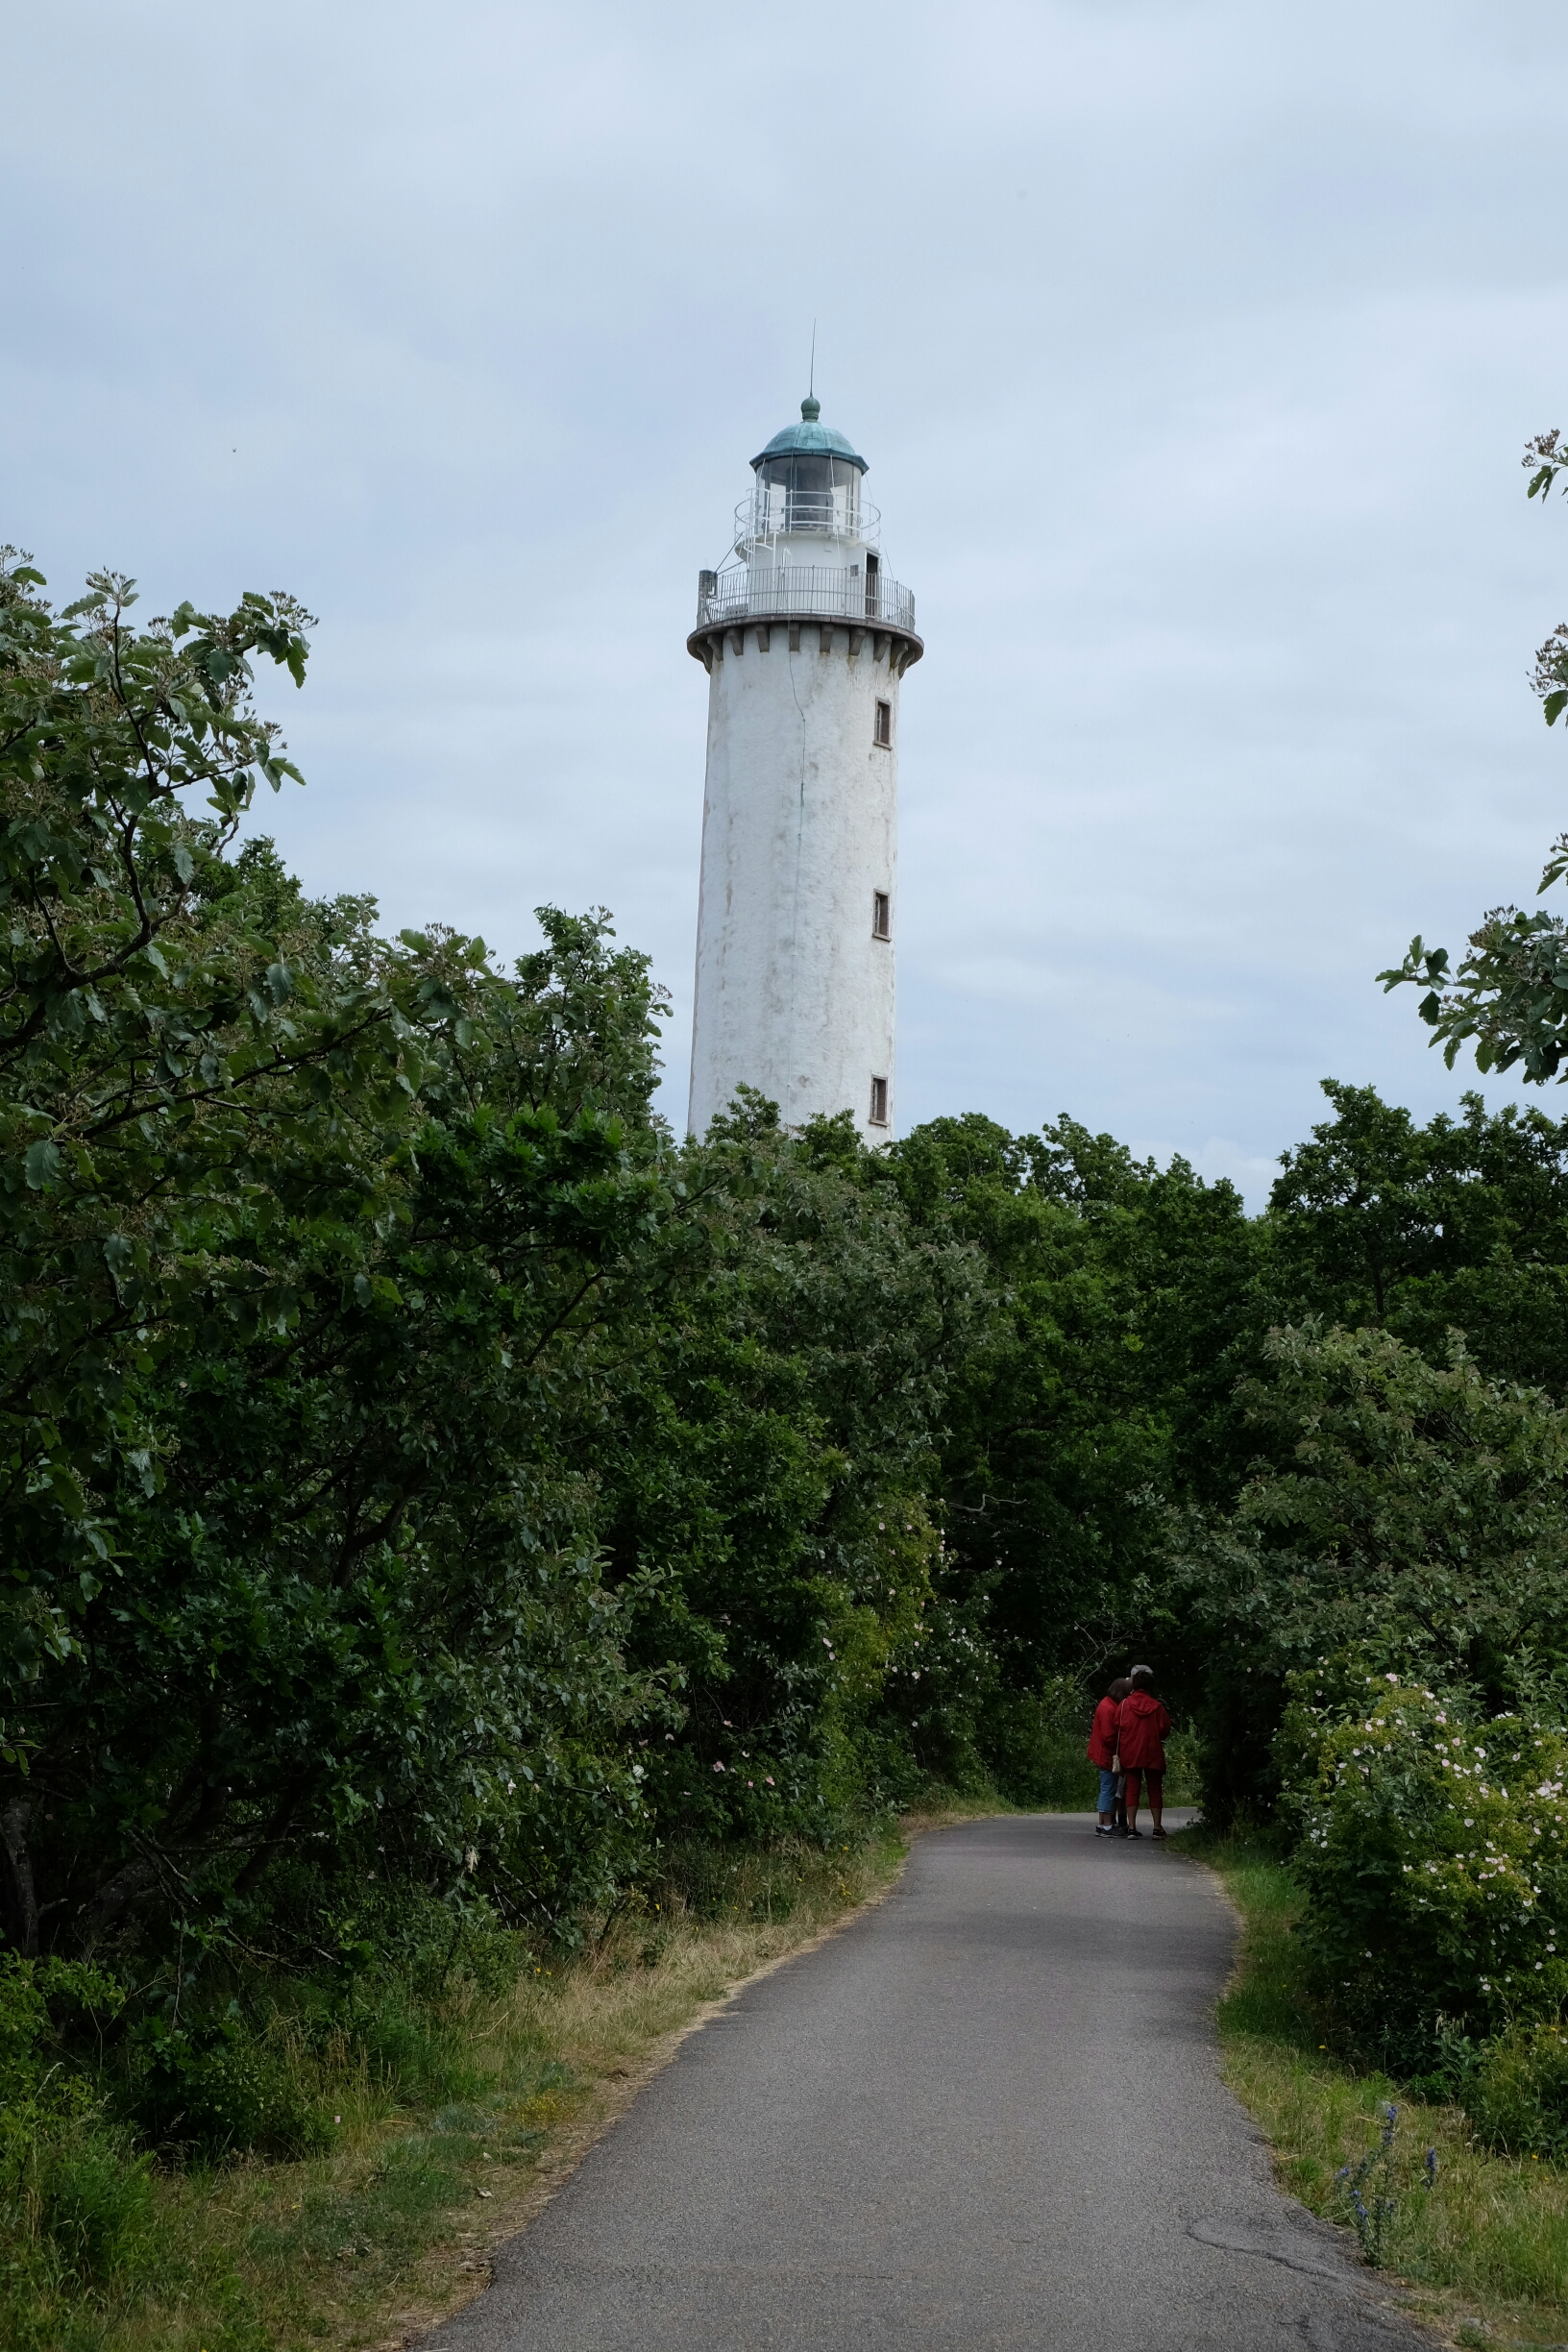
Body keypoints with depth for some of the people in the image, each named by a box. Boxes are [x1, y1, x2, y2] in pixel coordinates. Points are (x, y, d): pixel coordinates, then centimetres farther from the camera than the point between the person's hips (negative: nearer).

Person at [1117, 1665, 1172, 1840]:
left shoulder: (1125, 1704, -4)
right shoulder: (1157, 1706, -6)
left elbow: (1118, 1728, -1)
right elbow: (1164, 1729, -1)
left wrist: (1122, 1747, 15)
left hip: (1130, 1753, 1)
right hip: (1153, 1753, -1)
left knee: (1132, 1788, 5)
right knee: (1155, 1789, 8)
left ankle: (1131, 1827, -2)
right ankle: (1158, 1827, 7)